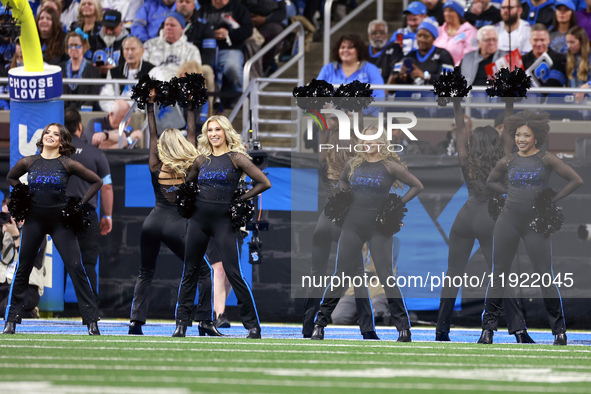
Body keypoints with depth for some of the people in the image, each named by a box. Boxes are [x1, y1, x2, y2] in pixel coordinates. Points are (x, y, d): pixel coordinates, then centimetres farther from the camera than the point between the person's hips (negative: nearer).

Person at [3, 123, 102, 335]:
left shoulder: (67, 164, -5)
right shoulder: (28, 162, 2)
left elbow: (96, 181, 3)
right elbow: (11, 177, 22)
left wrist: (80, 205, -4)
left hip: (60, 221, -2)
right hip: (34, 220, 2)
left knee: (75, 268, -8)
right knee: (22, 269, 4)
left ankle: (91, 321, -5)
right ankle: (11, 321, 13)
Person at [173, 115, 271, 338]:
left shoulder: (236, 158, -3)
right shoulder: (202, 160, 10)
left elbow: (264, 183, -7)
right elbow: (187, 183, 28)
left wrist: (240, 199, -6)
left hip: (222, 221, -5)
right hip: (198, 219, 5)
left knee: (233, 273, -9)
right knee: (189, 272, 6)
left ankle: (252, 325, -3)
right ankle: (181, 323, 12)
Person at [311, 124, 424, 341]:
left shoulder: (390, 166, -4)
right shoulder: (353, 164, 7)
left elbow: (417, 186, 2)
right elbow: (342, 181, 28)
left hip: (379, 227, -3)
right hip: (353, 226, 3)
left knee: (385, 276, -6)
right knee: (341, 274, 4)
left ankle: (403, 327, -1)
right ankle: (320, 323, 9)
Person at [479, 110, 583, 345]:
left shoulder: (546, 160, -4)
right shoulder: (508, 162, 5)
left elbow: (576, 180, -6)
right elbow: (491, 182, 22)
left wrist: (552, 201, -6)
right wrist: (511, 193, 7)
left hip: (535, 224, -3)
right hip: (508, 221, 3)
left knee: (545, 276, -3)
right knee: (498, 275, 4)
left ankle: (559, 329, 7)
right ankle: (488, 328, 9)